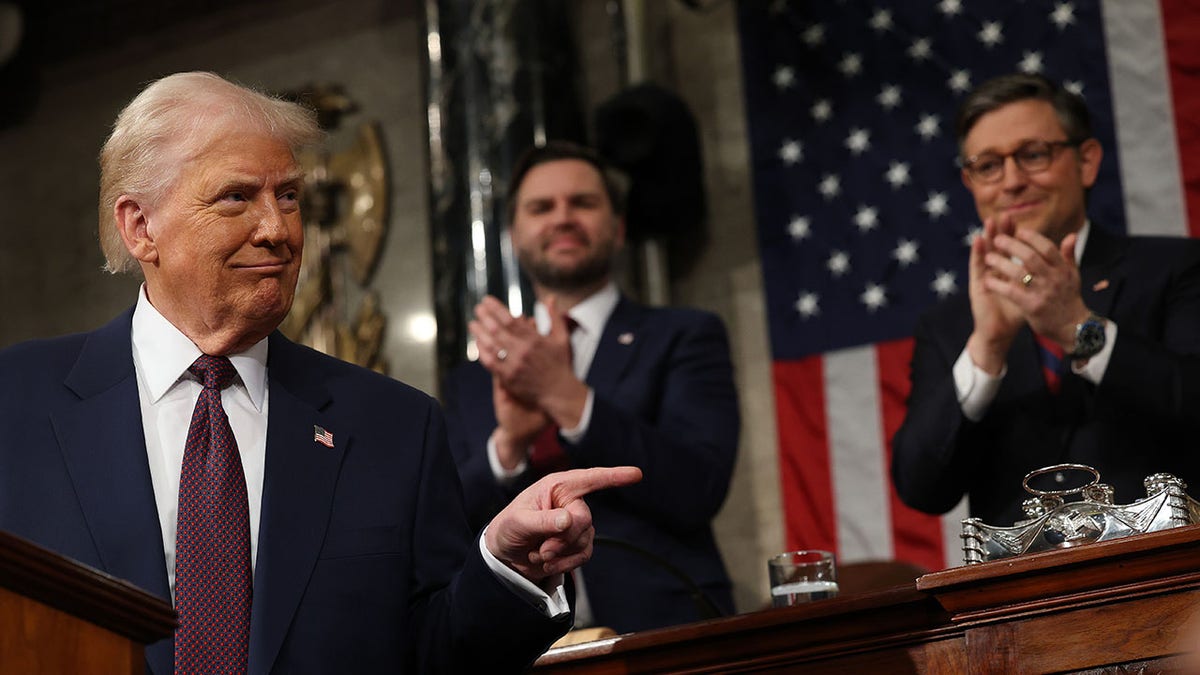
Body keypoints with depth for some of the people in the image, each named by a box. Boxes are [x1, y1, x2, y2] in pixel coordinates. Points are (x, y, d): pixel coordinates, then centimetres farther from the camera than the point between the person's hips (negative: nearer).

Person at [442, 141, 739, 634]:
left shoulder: (685, 336, 9)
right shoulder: (470, 384, 17)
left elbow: (697, 492, -4)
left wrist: (566, 396, -12)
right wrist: (509, 442, -10)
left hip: (661, 632, -2)